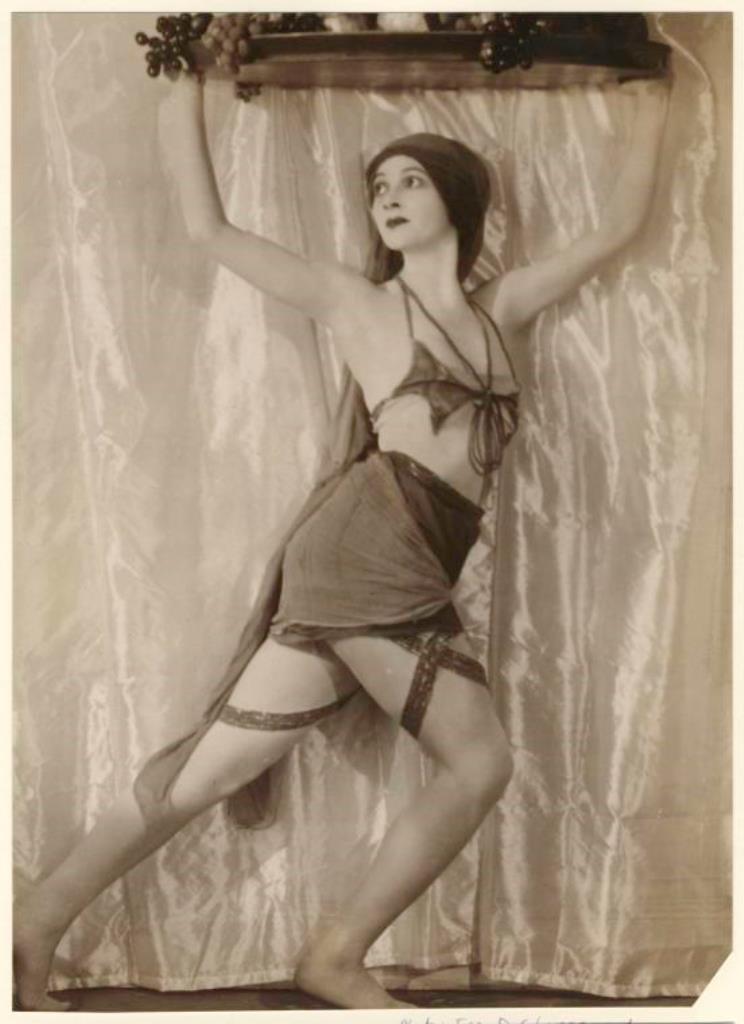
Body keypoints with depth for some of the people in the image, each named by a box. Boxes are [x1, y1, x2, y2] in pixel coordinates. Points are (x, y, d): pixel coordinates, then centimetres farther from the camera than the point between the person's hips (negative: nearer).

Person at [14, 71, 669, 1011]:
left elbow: (615, 230, 27)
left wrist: (651, 104, 29)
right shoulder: (356, 301, 7)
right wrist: (187, 89, 8)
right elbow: (209, 229, 7)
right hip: (364, 549, -6)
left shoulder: (499, 307, 22)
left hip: (402, 577, 6)